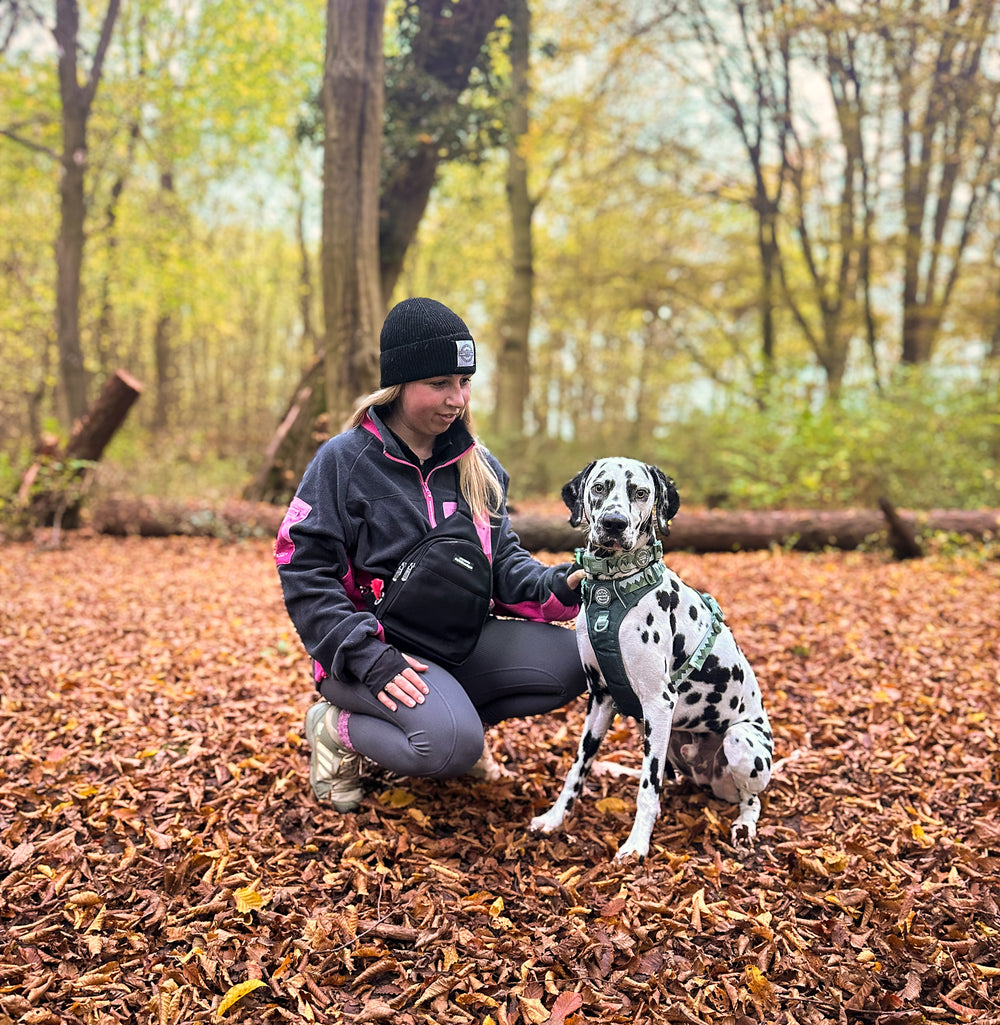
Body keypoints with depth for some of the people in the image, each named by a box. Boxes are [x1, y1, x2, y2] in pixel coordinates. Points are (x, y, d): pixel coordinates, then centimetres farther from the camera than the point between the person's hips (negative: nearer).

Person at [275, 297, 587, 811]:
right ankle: (337, 728, -1)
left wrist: (553, 587, -11)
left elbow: (503, 557, 12)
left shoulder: (476, 464, 8)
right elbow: (305, 575, -12)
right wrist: (369, 657, -23)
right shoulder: (343, 460, -8)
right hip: (373, 649, -6)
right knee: (451, 744, -31)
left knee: (571, 660, -14)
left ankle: (449, 713, 5)